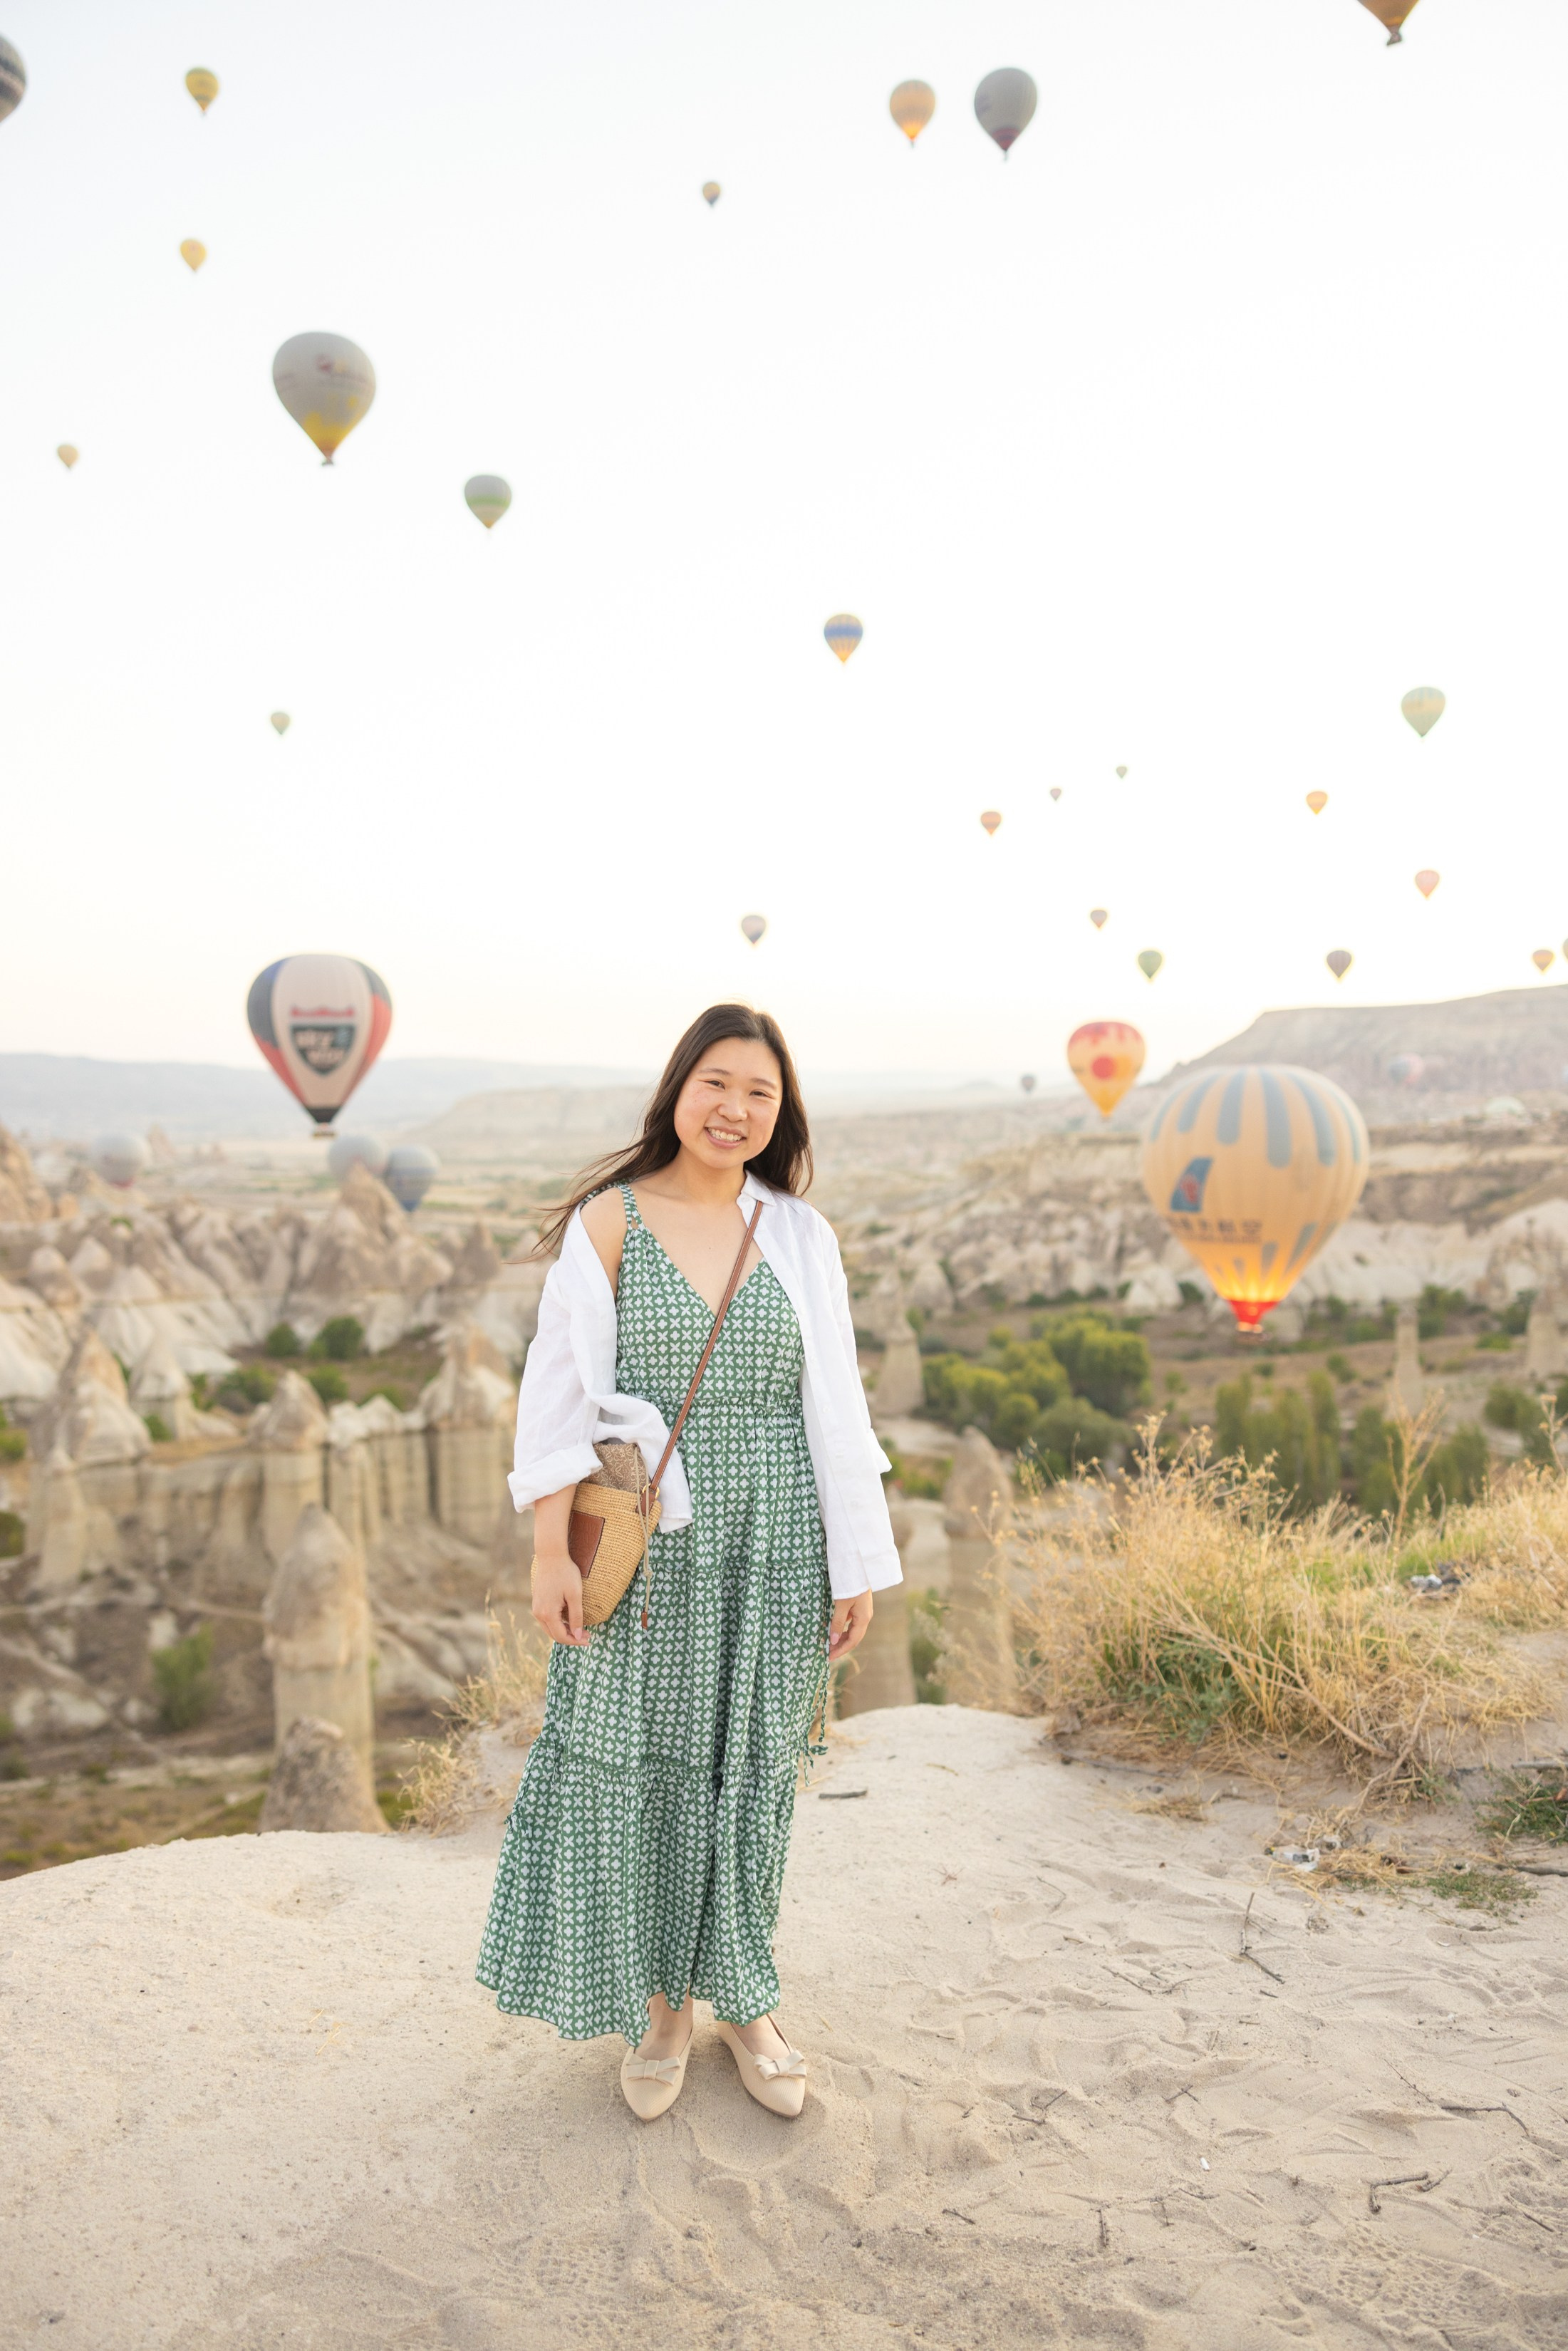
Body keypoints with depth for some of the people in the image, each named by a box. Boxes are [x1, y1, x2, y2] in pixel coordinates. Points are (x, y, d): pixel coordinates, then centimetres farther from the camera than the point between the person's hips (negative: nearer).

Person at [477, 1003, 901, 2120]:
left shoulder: (800, 1233, 3)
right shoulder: (610, 1220, -3)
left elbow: (835, 1403, 4)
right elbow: (564, 1388, -4)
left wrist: (858, 1563, 2)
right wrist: (552, 1549, -8)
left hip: (776, 1539, 2)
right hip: (650, 1538, -2)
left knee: (755, 1761, 12)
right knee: (642, 1760, 7)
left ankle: (746, 1995, 32)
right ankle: (660, 1999, 29)